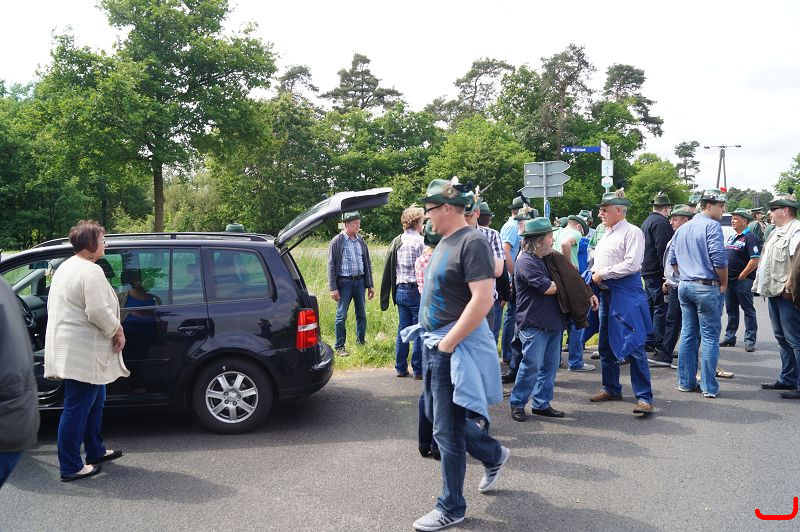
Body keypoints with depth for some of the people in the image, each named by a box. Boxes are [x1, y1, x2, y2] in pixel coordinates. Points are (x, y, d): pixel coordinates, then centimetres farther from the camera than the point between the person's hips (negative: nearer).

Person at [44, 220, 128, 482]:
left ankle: (95, 451, 32)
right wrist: (117, 331, -9)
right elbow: (98, 312, -26)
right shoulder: (91, 271, -18)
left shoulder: (66, 267, 15)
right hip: (82, 352, -11)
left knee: (94, 401, 21)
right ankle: (70, 468, 5)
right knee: (77, 409, -3)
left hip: (70, 347, 11)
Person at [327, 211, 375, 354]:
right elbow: (331, 266, -7)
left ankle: (361, 342, 24)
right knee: (341, 316, 1)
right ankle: (339, 347, 9)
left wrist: (370, 285, 12)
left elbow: (367, 263, 14)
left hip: (359, 281, 5)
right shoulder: (337, 241, -5)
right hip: (344, 282, -5)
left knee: (361, 314, 11)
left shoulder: (361, 241, 9)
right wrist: (333, 288, -12)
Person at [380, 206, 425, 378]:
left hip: (400, 291, 7)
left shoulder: (396, 241, 10)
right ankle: (418, 370, 5)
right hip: (416, 291, -7)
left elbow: (388, 269, 13)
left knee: (402, 330, 12)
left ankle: (401, 368, 18)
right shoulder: (419, 241, -12)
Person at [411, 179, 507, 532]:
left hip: (456, 347, -10)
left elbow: (483, 299, -25)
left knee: (447, 431, 0)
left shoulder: (472, 242, -17)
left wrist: (448, 342, -22)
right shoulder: (445, 241, 12)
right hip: (437, 343, 10)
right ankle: (494, 454, 41)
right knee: (440, 416, 21)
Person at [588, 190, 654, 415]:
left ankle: (644, 397, -5)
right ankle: (611, 389, 27)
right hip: (606, 293, 9)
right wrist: (595, 275, 4)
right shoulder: (606, 234, 18)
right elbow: (598, 263, 25)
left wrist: (604, 273, -13)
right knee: (605, 345, 14)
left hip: (626, 294, -9)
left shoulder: (632, 232, -8)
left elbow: (632, 264, -18)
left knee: (633, 346, -10)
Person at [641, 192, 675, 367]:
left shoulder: (647, 221, 19)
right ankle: (661, 351, -12)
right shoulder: (661, 222, -13)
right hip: (658, 273, -10)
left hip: (648, 272, 10)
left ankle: (650, 343, 27)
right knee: (661, 309, -10)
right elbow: (662, 249, -21)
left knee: (651, 307, 17)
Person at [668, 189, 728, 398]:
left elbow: (672, 260, 18)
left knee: (688, 334, 11)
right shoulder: (712, 226, -11)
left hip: (685, 286, 7)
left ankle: (686, 382, 16)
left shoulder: (682, 229, 14)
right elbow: (719, 259, -17)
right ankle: (709, 387, 1)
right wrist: (724, 283, -5)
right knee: (710, 337, -1)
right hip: (707, 287, -7)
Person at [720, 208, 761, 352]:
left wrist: (741, 276, -16)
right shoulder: (731, 237, 16)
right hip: (728, 280, 8)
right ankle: (729, 337, 22)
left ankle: (750, 341, 3)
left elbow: (755, 260, -18)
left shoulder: (750, 238, -10)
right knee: (731, 310, 14)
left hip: (742, 280, -8)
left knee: (748, 310, -1)